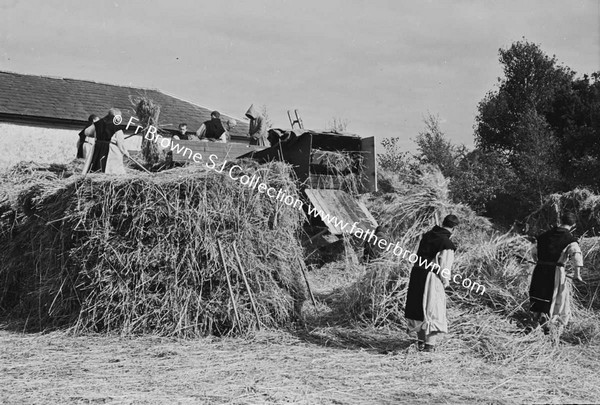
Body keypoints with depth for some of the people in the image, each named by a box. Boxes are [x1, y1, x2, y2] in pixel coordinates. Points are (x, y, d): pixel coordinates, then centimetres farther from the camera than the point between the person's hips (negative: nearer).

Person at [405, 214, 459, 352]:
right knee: (433, 309, 4)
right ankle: (430, 343, 2)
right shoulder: (447, 244, -15)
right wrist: (445, 281, 1)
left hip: (416, 273, 7)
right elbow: (444, 267, -14)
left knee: (418, 306, 16)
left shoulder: (427, 235, 7)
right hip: (431, 278, -7)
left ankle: (421, 341, 27)